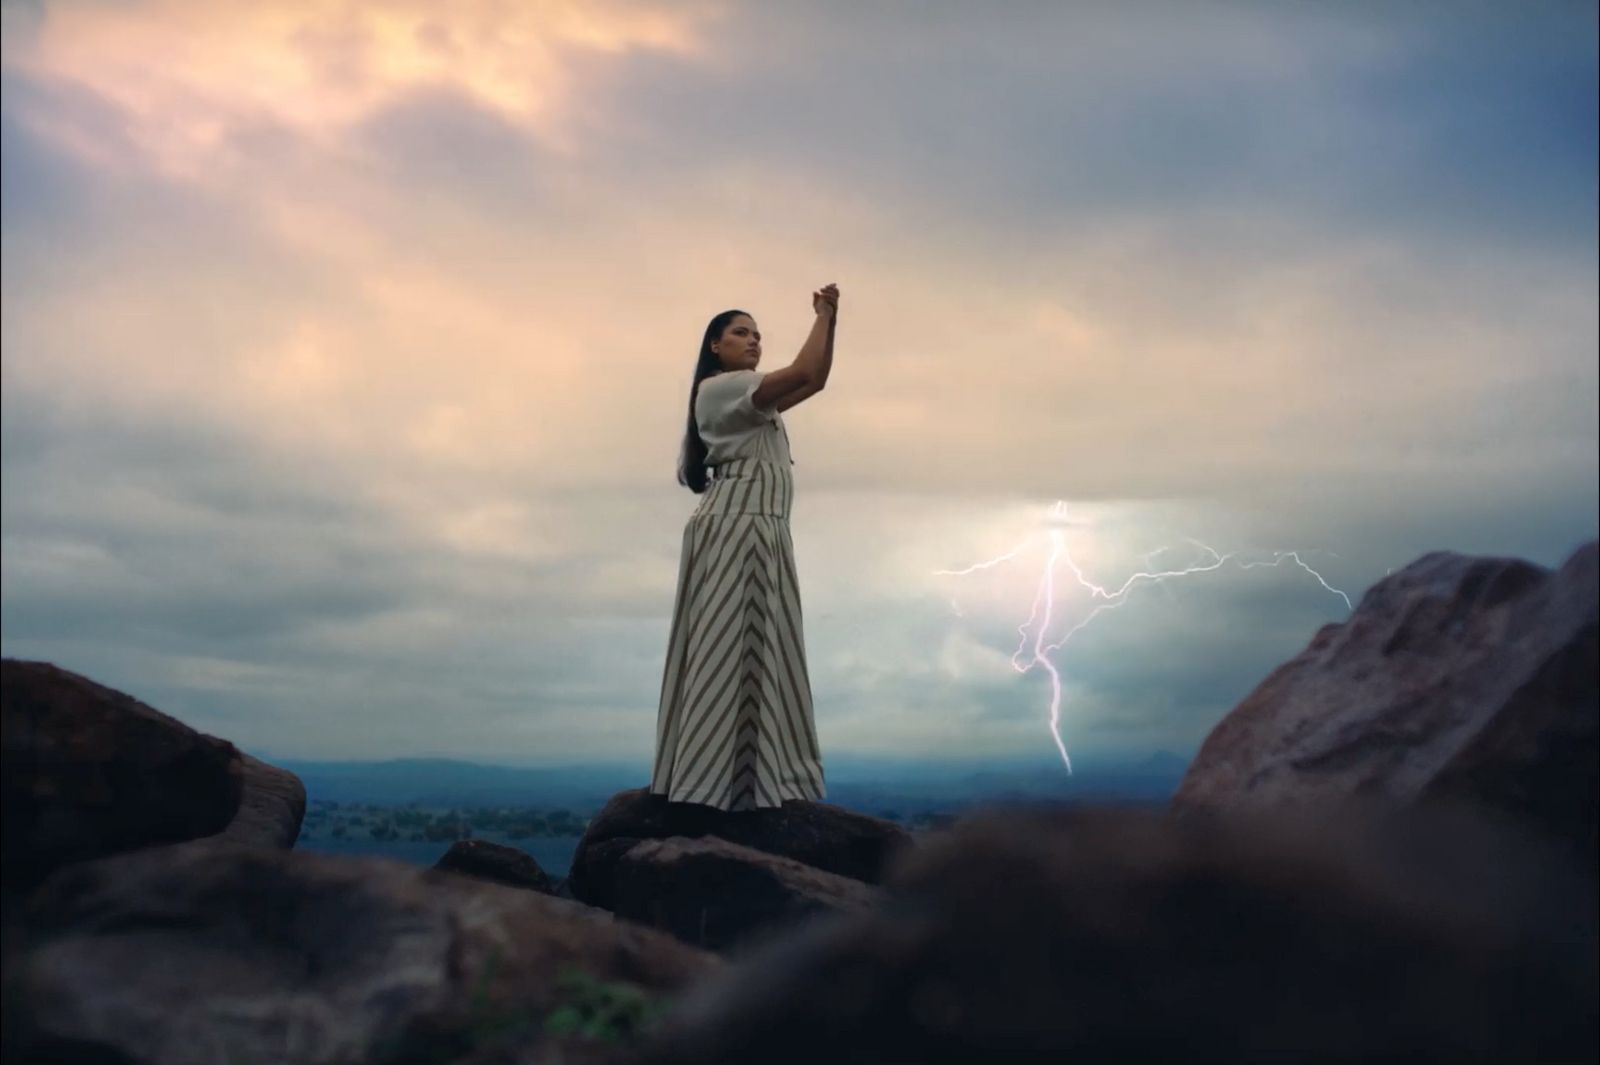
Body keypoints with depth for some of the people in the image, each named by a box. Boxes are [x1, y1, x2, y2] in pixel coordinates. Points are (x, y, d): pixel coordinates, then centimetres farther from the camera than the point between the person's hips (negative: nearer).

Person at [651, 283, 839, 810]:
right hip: (732, 529, -10)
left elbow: (815, 380, 18)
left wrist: (831, 321, 9)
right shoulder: (718, 387, -5)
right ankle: (704, 786, -9)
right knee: (726, 649, -11)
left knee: (755, 653, 7)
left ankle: (747, 784, 9)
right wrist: (823, 316, -2)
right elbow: (804, 373, -13)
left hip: (762, 534, 10)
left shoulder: (752, 399, 26)